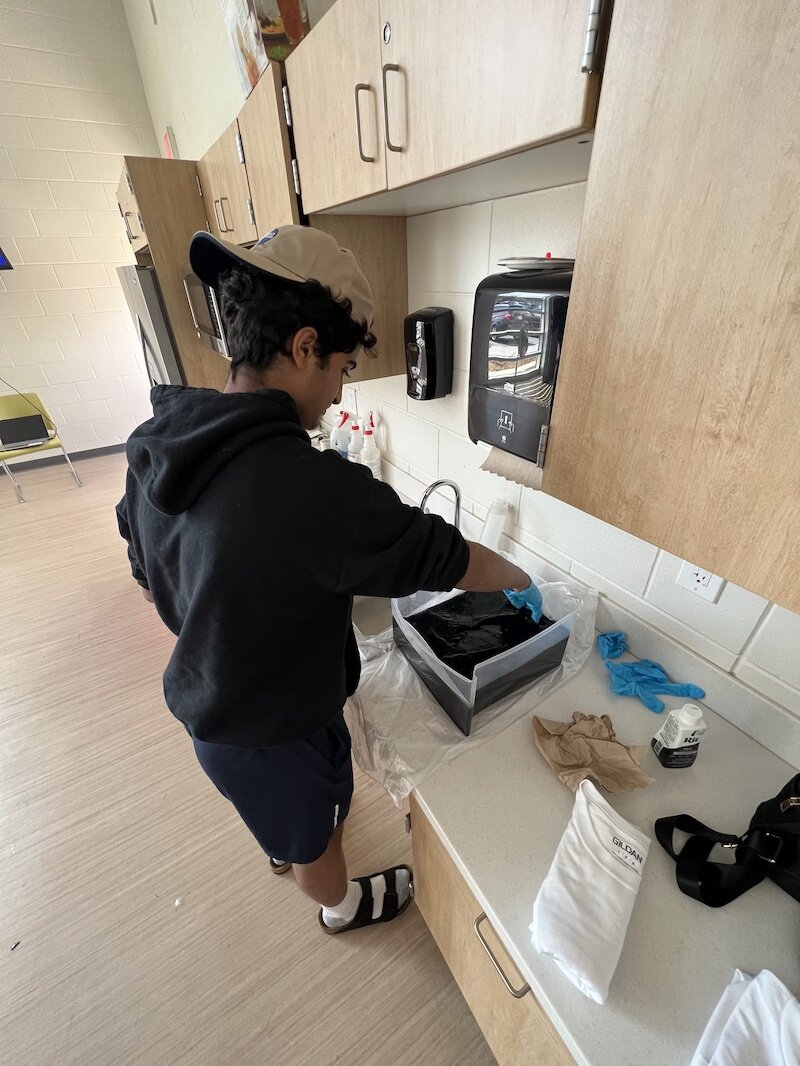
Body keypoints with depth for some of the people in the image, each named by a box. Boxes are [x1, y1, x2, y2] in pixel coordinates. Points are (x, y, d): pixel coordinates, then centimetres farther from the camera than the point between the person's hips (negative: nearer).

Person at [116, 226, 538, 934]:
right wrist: (521, 579, -4)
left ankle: (282, 847, 71)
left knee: (276, 807, 38)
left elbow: (150, 580, 2)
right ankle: (343, 905, 61)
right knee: (314, 831, 28)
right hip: (272, 728, -6)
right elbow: (450, 558, -26)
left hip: (205, 699, 7)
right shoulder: (316, 490, -39)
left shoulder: (153, 449, -12)